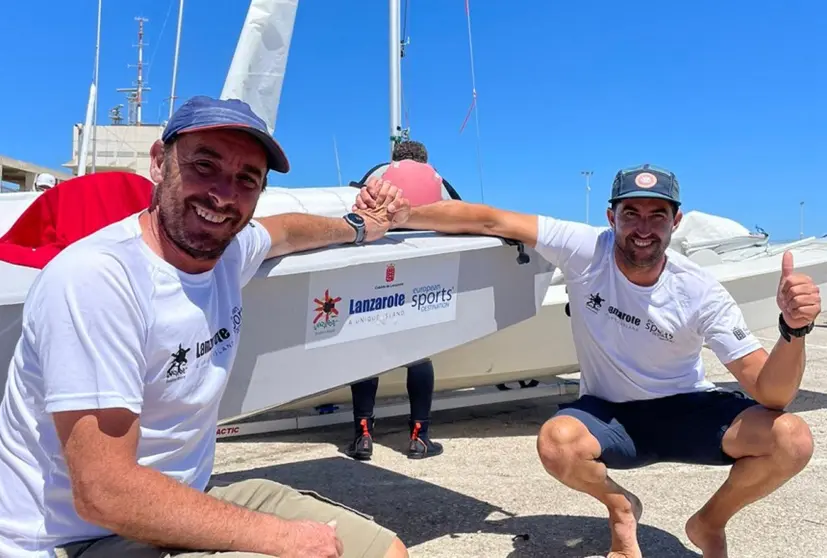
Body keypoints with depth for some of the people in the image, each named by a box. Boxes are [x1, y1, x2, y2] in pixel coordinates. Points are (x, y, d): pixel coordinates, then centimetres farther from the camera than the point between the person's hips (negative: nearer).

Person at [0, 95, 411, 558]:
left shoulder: (231, 247, -4)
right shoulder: (94, 277, -26)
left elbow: (285, 230, 21)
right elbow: (103, 492, -27)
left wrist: (355, 227, 37)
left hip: (185, 504, 7)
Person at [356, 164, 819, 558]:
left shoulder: (701, 293, -20)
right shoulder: (583, 249, -20)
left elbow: (771, 395, -22)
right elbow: (489, 220, -21)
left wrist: (794, 329, -42)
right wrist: (399, 216, -29)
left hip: (686, 410, 1)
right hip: (608, 414, -1)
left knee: (792, 440, -24)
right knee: (555, 443, -35)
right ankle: (620, 508, 4)